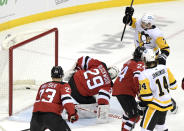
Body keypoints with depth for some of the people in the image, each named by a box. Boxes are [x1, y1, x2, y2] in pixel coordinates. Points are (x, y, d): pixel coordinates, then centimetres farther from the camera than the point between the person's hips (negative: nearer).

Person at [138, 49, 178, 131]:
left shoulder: (144, 75, -23)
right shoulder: (164, 68, -8)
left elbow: (146, 97, -21)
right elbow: (173, 85, 2)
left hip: (155, 105, -7)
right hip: (167, 104, 7)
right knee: (160, 123, 28)